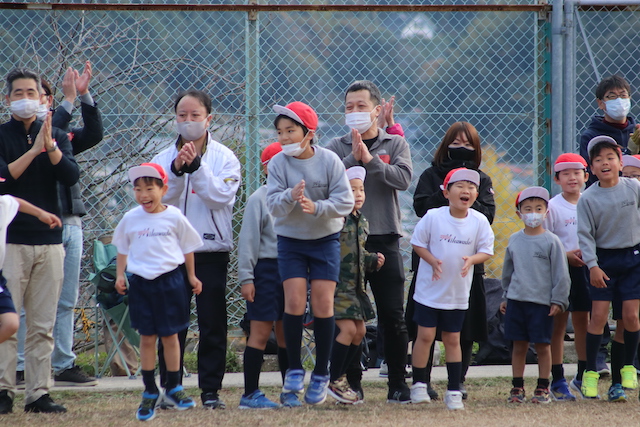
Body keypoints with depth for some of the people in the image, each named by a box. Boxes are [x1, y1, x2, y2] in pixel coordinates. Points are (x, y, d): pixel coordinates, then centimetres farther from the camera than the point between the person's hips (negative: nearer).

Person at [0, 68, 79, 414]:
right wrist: (33, 152, -16)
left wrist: (50, 147, -16)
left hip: (50, 240, 3)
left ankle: (38, 394, 5)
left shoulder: (57, 136, 13)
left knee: (42, 326, 3)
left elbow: (71, 176, -3)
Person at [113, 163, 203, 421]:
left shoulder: (174, 217, -3)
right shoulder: (131, 219, 1)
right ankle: (150, 393, 11)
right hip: (140, 283, 1)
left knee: (170, 336, 6)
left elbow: (187, 247, 9)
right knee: (147, 338, 4)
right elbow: (122, 249, 14)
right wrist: (120, 275, 4)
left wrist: (192, 276, 12)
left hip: (169, 281, -1)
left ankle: (173, 390, 18)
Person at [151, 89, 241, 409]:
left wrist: (195, 166, -18)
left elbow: (221, 197, -11)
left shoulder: (224, 158, 2)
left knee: (212, 323, 0)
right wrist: (177, 170, -20)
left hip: (212, 250, -1)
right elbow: (161, 199, -5)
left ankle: (211, 389, 5)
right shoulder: (163, 158, 7)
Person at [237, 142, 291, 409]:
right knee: (261, 332, -5)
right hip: (266, 269, -5)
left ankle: (289, 392, 18)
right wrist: (246, 278, -11)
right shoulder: (259, 199, -5)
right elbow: (248, 240, -6)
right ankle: (250, 394, -2)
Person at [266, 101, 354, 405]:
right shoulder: (278, 164, -9)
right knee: (294, 301, -10)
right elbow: (274, 205, -14)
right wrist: (291, 197, -34)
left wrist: (316, 207, -28)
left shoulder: (329, 161, -11)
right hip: (290, 240, 0)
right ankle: (294, 369, 4)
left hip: (325, 240, 0)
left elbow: (345, 201, -13)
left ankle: (321, 374, 8)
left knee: (323, 304, -4)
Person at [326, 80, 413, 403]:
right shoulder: (337, 147, 8)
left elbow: (403, 178, -8)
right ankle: (351, 384, 9)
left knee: (393, 316, -1)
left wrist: (370, 160, -16)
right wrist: (353, 159, -17)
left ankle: (398, 385, 6)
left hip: (384, 239, 0)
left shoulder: (395, 144, 9)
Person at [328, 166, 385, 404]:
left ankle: (342, 378, 21)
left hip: (355, 285, 9)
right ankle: (335, 380, -1)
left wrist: (373, 261, 7)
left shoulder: (362, 223, 13)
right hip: (337, 283, -9)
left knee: (359, 332, 10)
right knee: (348, 329, -14)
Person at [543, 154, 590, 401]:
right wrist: (566, 255, -18)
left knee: (582, 322, 10)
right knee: (558, 323, 1)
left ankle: (582, 378, 20)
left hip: (584, 268, 4)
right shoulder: (552, 207, -6)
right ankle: (557, 381, 5)